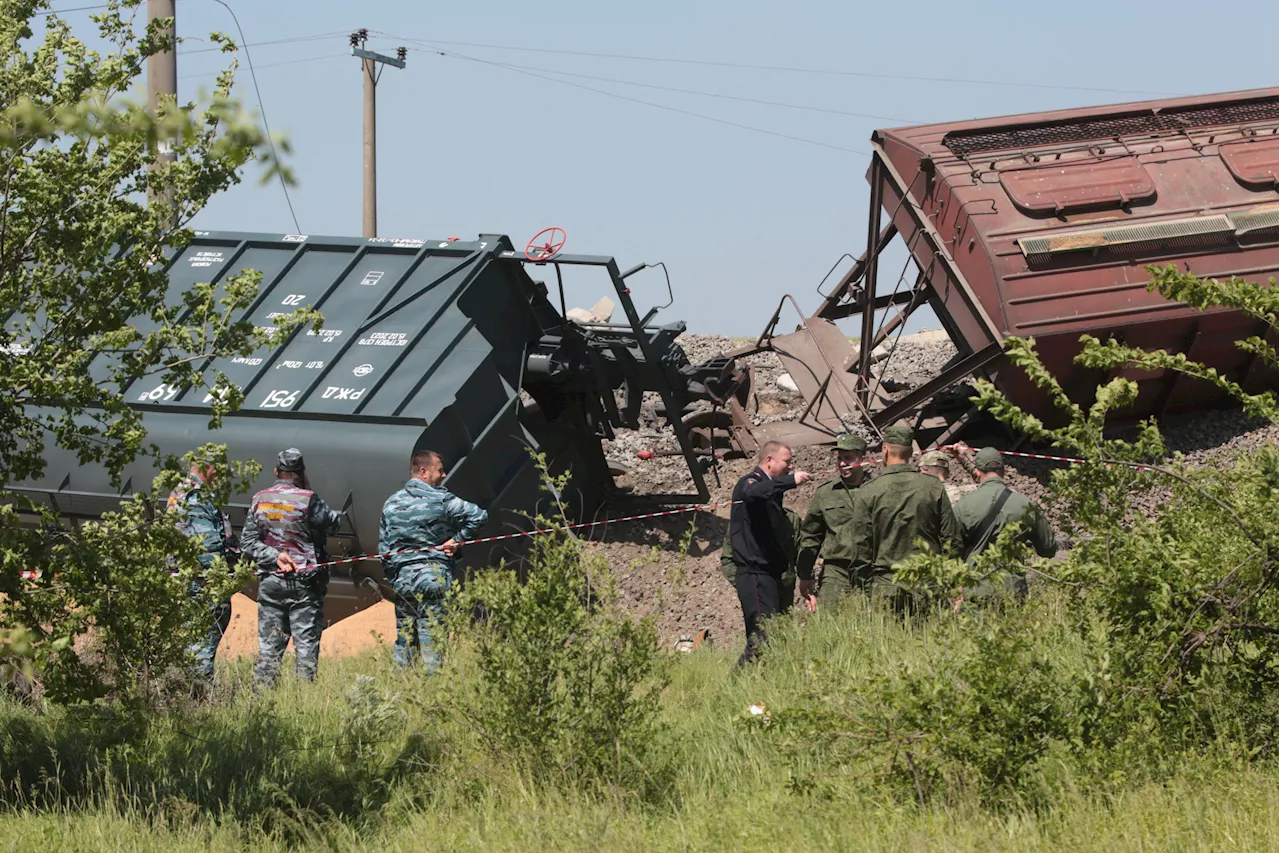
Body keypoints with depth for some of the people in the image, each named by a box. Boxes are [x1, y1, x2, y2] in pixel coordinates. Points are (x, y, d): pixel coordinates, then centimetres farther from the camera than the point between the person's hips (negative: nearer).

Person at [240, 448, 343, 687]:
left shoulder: (259, 501, 3)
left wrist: (274, 556, -5)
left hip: (270, 582, 4)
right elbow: (333, 522, 3)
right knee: (307, 641, 1)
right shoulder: (307, 499, -10)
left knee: (269, 644, 7)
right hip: (304, 583, -4)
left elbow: (247, 543, 1)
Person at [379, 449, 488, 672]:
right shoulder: (441, 500, -7)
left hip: (401, 578, 5)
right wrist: (457, 539, -2)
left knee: (403, 639, 9)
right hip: (433, 576, -5)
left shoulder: (391, 504, 8)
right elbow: (479, 516, -11)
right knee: (432, 637, -4)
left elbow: (383, 547, 10)